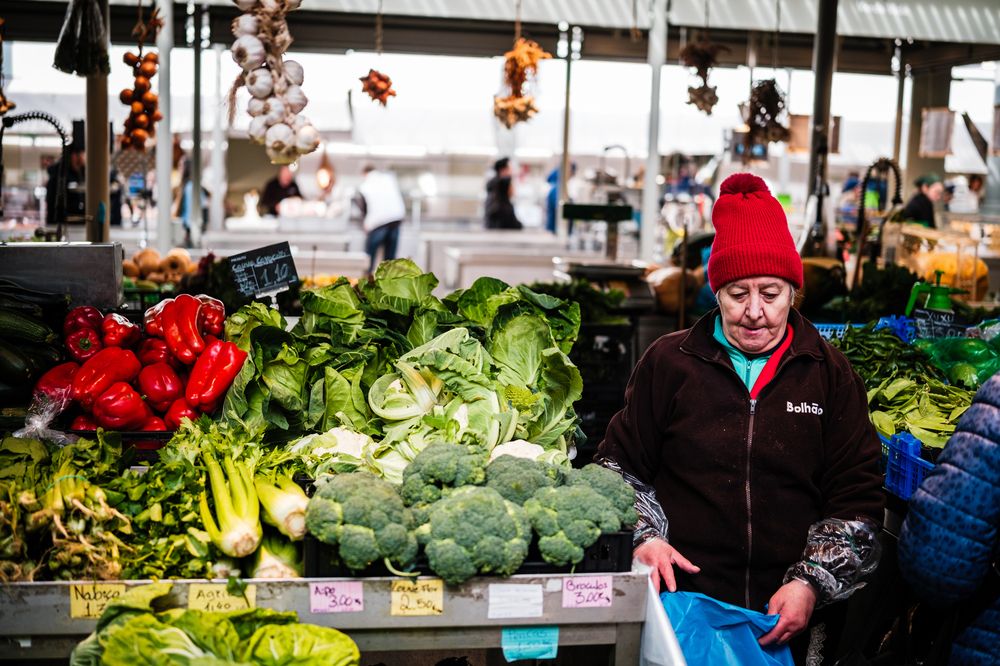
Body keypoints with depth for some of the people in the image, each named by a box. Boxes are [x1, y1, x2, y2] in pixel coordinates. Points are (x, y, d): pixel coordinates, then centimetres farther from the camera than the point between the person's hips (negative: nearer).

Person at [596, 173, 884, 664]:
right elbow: (620, 465, 8)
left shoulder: (830, 375, 3)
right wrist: (644, 536, -9)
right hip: (683, 603, -1)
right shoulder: (669, 362, 2)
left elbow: (857, 499, 2)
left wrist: (812, 583, -10)